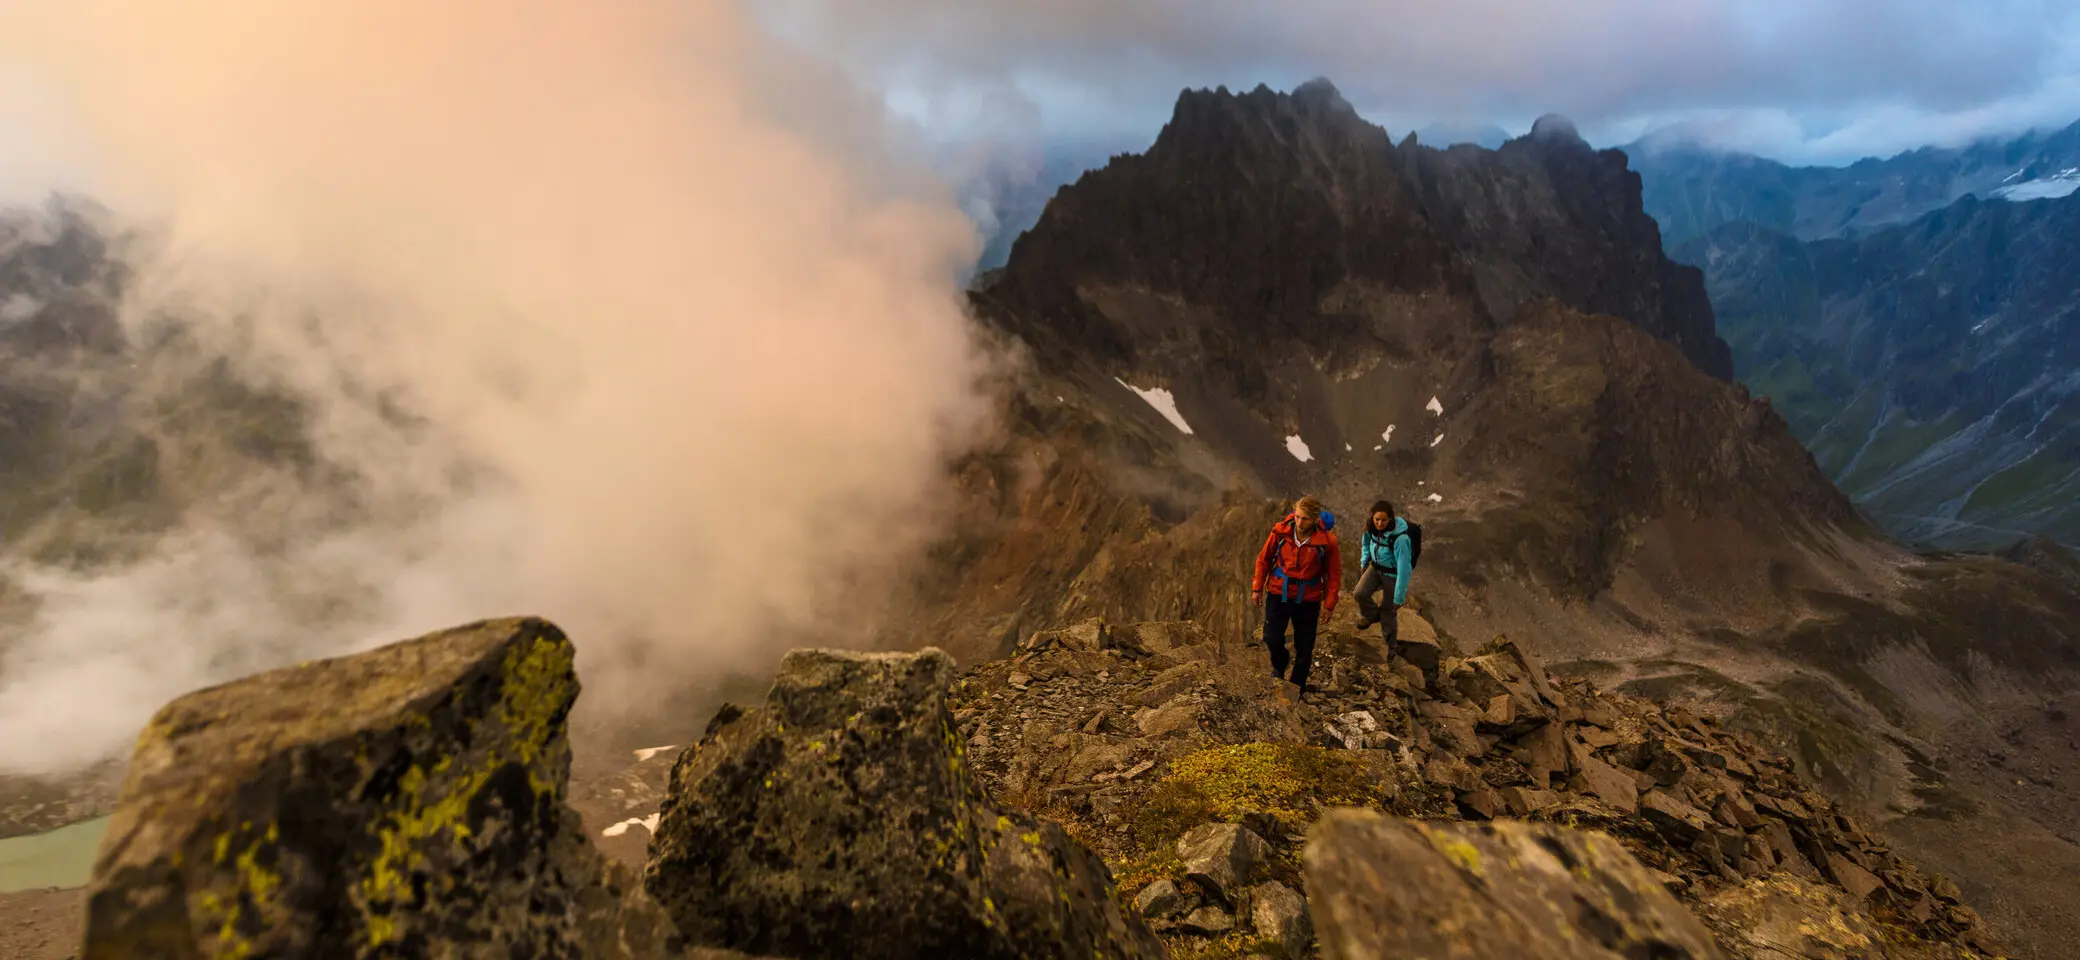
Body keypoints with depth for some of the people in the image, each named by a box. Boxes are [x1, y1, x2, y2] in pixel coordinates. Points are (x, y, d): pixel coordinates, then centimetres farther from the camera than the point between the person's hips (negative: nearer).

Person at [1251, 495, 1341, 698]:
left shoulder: (1327, 541, -18)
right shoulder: (1280, 531, -15)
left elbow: (1334, 573, -5)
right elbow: (1264, 559, 0)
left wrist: (1329, 603, -4)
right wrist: (1257, 588, 3)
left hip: (1307, 599, 0)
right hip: (1278, 593, 1)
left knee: (1304, 647, 8)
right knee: (1272, 638, -3)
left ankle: (1298, 687, 29)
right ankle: (1279, 665, 32)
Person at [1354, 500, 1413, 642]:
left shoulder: (1400, 538, -34)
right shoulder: (1371, 528, -16)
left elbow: (1403, 568, -29)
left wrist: (1399, 597, -25)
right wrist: (1363, 562, 15)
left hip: (1393, 574, -5)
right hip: (1375, 567, 5)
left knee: (1389, 610, 8)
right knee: (1359, 593, -17)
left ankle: (1389, 643, 32)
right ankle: (1372, 615, 15)